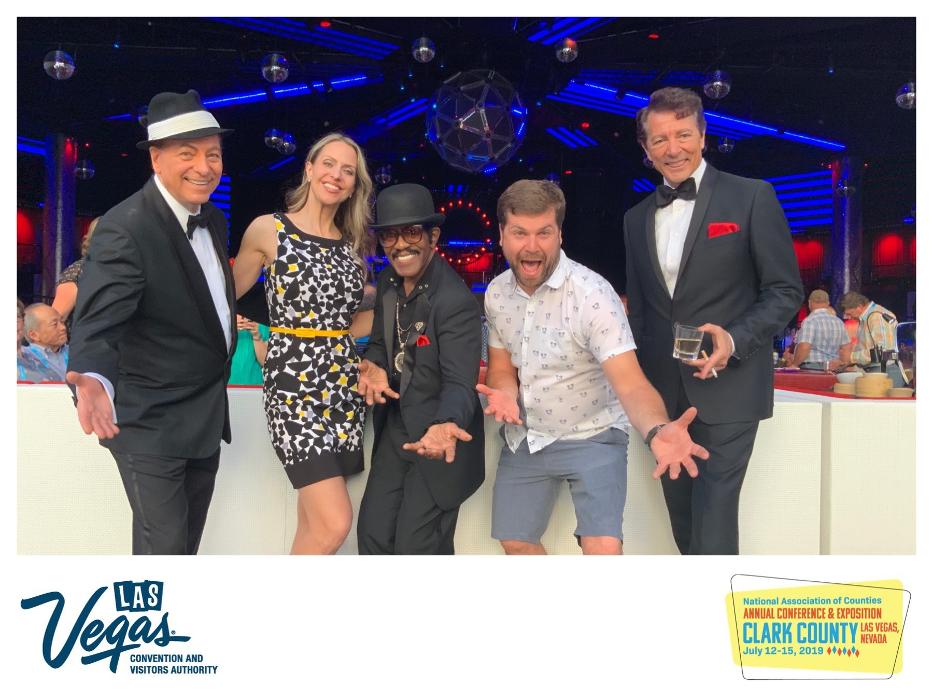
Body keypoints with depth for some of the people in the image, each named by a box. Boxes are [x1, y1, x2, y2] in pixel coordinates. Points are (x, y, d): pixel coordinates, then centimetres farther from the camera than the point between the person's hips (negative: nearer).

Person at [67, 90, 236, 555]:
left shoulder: (213, 218, 5)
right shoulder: (125, 229, -22)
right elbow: (98, 321, -32)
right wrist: (94, 381, -49)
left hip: (205, 419, 8)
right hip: (152, 426, -8)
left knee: (188, 542, 20)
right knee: (164, 546, -4)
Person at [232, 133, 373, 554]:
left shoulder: (352, 242, 12)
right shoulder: (267, 230, -1)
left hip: (344, 383, 5)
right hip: (294, 384, -5)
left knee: (313, 525, 11)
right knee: (334, 524, -14)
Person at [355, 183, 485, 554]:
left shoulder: (456, 301, -25)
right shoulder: (389, 281, -1)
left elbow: (460, 383, -30)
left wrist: (446, 425, -51)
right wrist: (373, 366, -10)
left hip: (437, 437, -7)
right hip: (395, 432, 7)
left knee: (416, 546, 2)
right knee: (372, 534, 11)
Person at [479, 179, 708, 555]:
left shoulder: (592, 294, -24)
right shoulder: (497, 292, -6)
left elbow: (631, 384, -31)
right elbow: (502, 369, 6)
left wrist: (658, 431, -52)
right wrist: (503, 394, -18)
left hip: (591, 439, -5)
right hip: (524, 439, 5)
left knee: (603, 549, -20)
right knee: (515, 542, 14)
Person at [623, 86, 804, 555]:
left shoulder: (751, 198, -3)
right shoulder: (637, 217, 12)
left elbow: (786, 291, -4)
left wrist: (734, 340, -19)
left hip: (728, 389, -5)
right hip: (663, 393, 5)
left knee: (712, 520, -9)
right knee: (682, 517, 14)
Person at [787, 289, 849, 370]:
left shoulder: (810, 321, -10)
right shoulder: (839, 322, 14)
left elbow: (804, 347, -20)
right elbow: (846, 347, 14)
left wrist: (794, 364, -10)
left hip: (811, 369, -7)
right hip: (832, 369, 7)